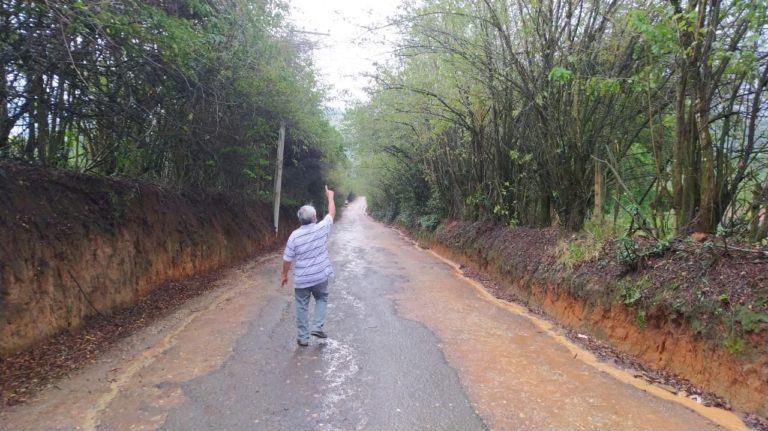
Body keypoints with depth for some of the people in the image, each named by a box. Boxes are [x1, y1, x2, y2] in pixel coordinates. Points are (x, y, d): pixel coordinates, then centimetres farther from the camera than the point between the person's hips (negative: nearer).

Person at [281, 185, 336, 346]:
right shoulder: (322, 228, -9)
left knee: (302, 307, 11)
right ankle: (318, 327, 13)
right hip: (320, 276, 1)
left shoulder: (295, 235, -10)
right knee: (321, 299, 25)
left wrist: (284, 275, 9)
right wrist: (330, 197, 24)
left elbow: (287, 259, -5)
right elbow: (332, 213, 9)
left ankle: (303, 337, 15)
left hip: (301, 279, -1)